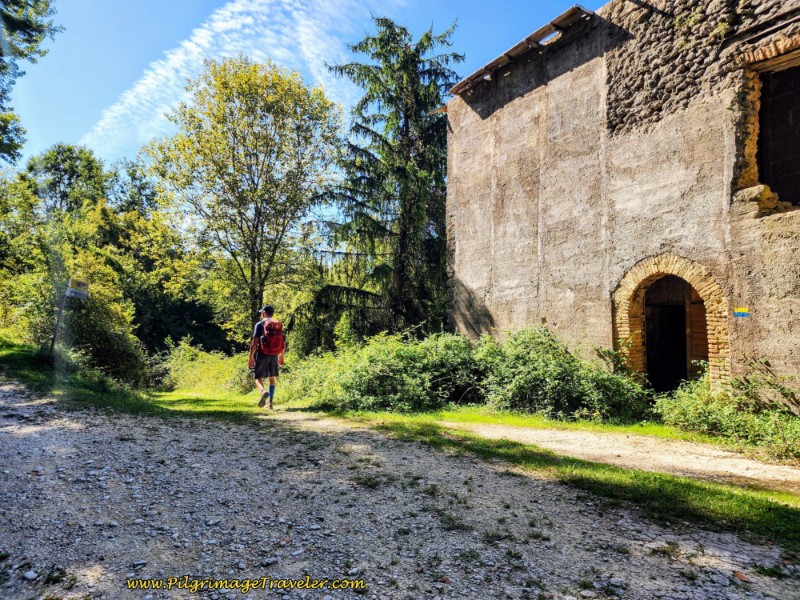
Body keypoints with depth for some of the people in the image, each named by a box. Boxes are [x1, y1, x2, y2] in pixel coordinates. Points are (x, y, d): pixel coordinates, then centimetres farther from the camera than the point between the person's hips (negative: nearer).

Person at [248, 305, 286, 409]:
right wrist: (281, 356, 22)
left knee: (258, 377, 1)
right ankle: (271, 402, 13)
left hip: (262, 354, -4)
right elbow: (283, 343, 11)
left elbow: (254, 342, -12)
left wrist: (251, 357, -8)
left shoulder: (260, 324, -6)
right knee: (271, 378, 14)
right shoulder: (279, 325, 8)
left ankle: (263, 391, -29)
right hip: (274, 355, 4)